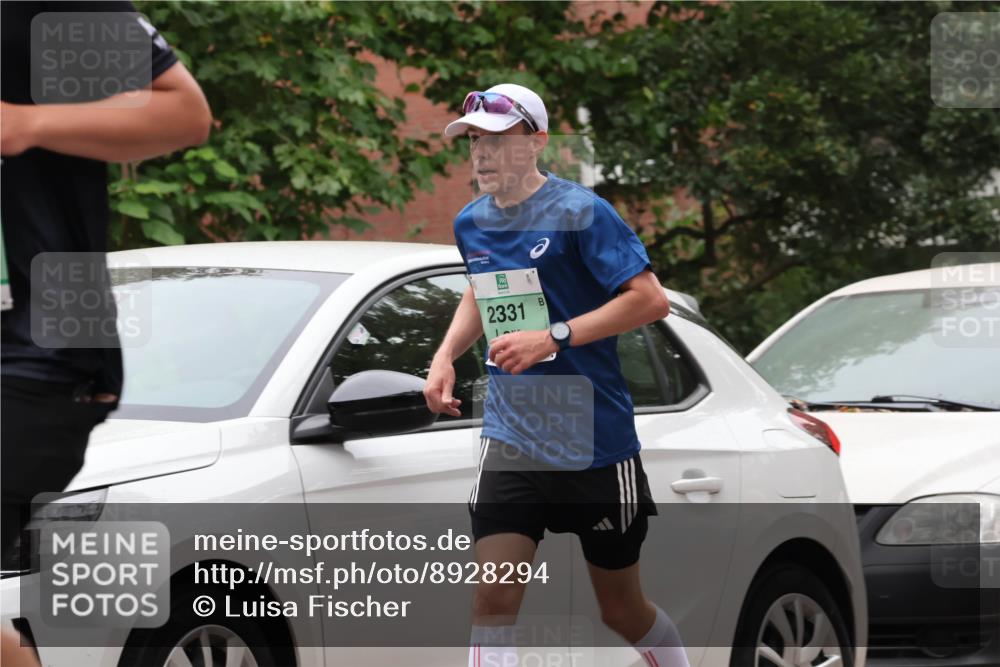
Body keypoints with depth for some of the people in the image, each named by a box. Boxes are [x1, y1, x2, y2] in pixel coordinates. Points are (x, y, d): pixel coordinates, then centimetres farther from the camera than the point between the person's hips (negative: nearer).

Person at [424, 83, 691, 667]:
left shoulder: (580, 212, -12)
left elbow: (651, 299, -19)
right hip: (510, 440, 4)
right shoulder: (472, 224, 7)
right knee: (493, 602, -12)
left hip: (597, 442, -4)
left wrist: (553, 338, -25)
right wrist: (446, 355, 10)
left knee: (622, 610, 9)